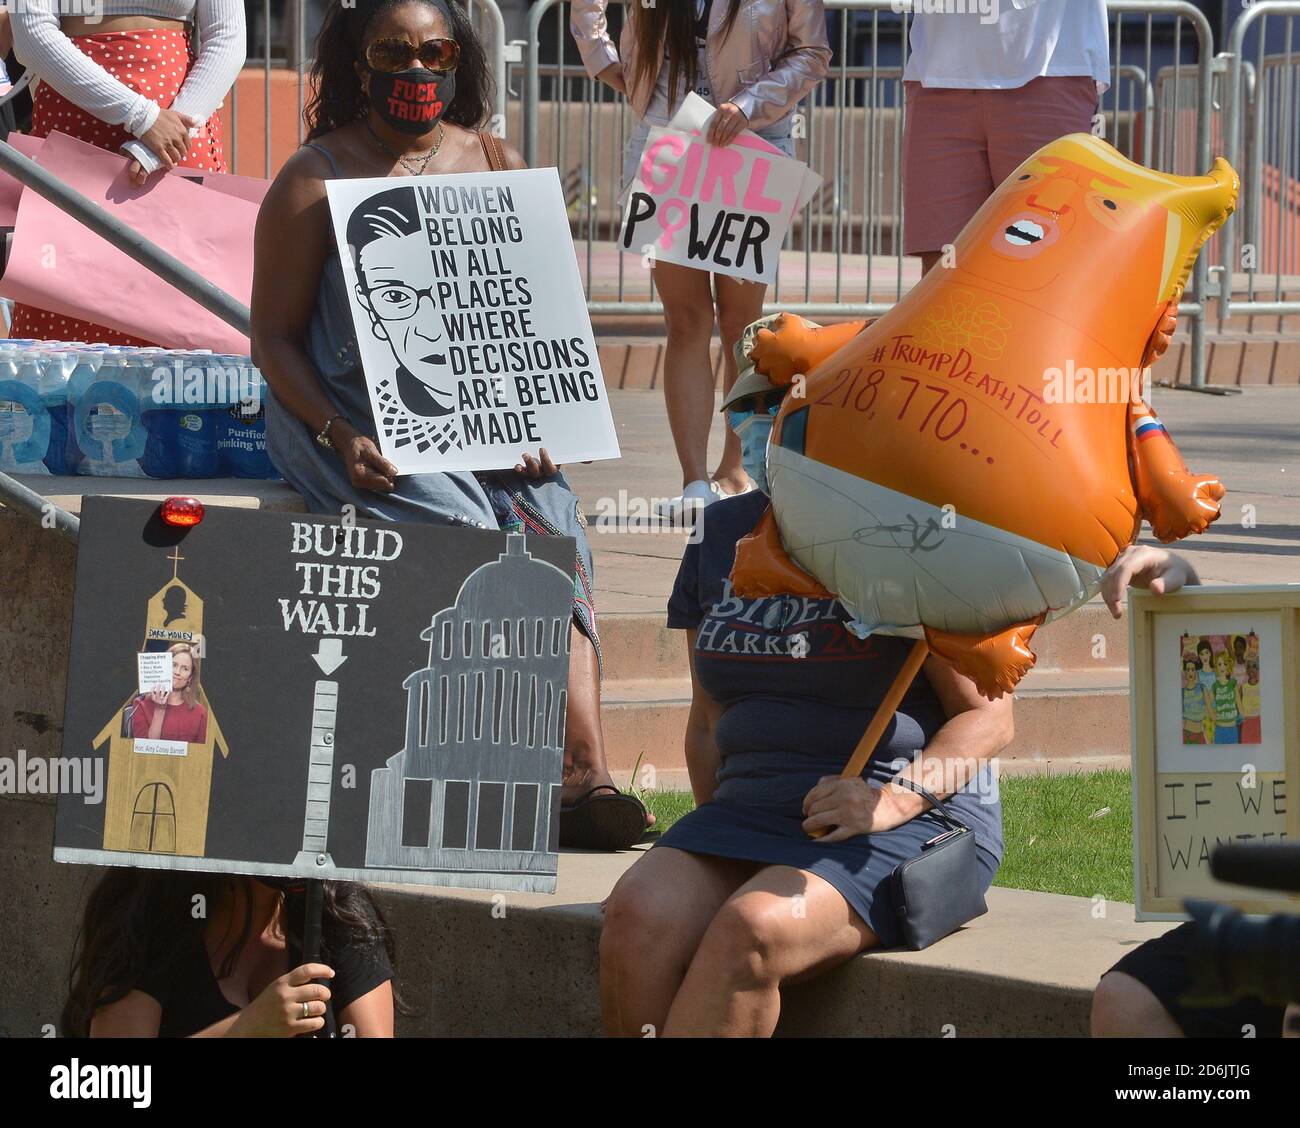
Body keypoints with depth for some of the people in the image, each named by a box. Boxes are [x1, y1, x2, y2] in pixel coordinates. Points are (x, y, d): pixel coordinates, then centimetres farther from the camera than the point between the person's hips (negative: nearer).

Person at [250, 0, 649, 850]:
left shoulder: (498, 166, 14)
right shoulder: (317, 180, 4)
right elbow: (274, 336, 2)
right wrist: (341, 438, -15)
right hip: (359, 421, -3)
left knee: (551, 526, -26)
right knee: (468, 537, -31)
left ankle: (587, 775, -40)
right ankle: (579, 772, -34)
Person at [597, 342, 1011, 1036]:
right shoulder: (724, 535, 14)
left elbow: (987, 717, -5)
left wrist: (898, 796, -21)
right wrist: (714, 843, 7)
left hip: (913, 824, -6)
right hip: (752, 808, 6)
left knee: (752, 930, -34)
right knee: (638, 914, -26)